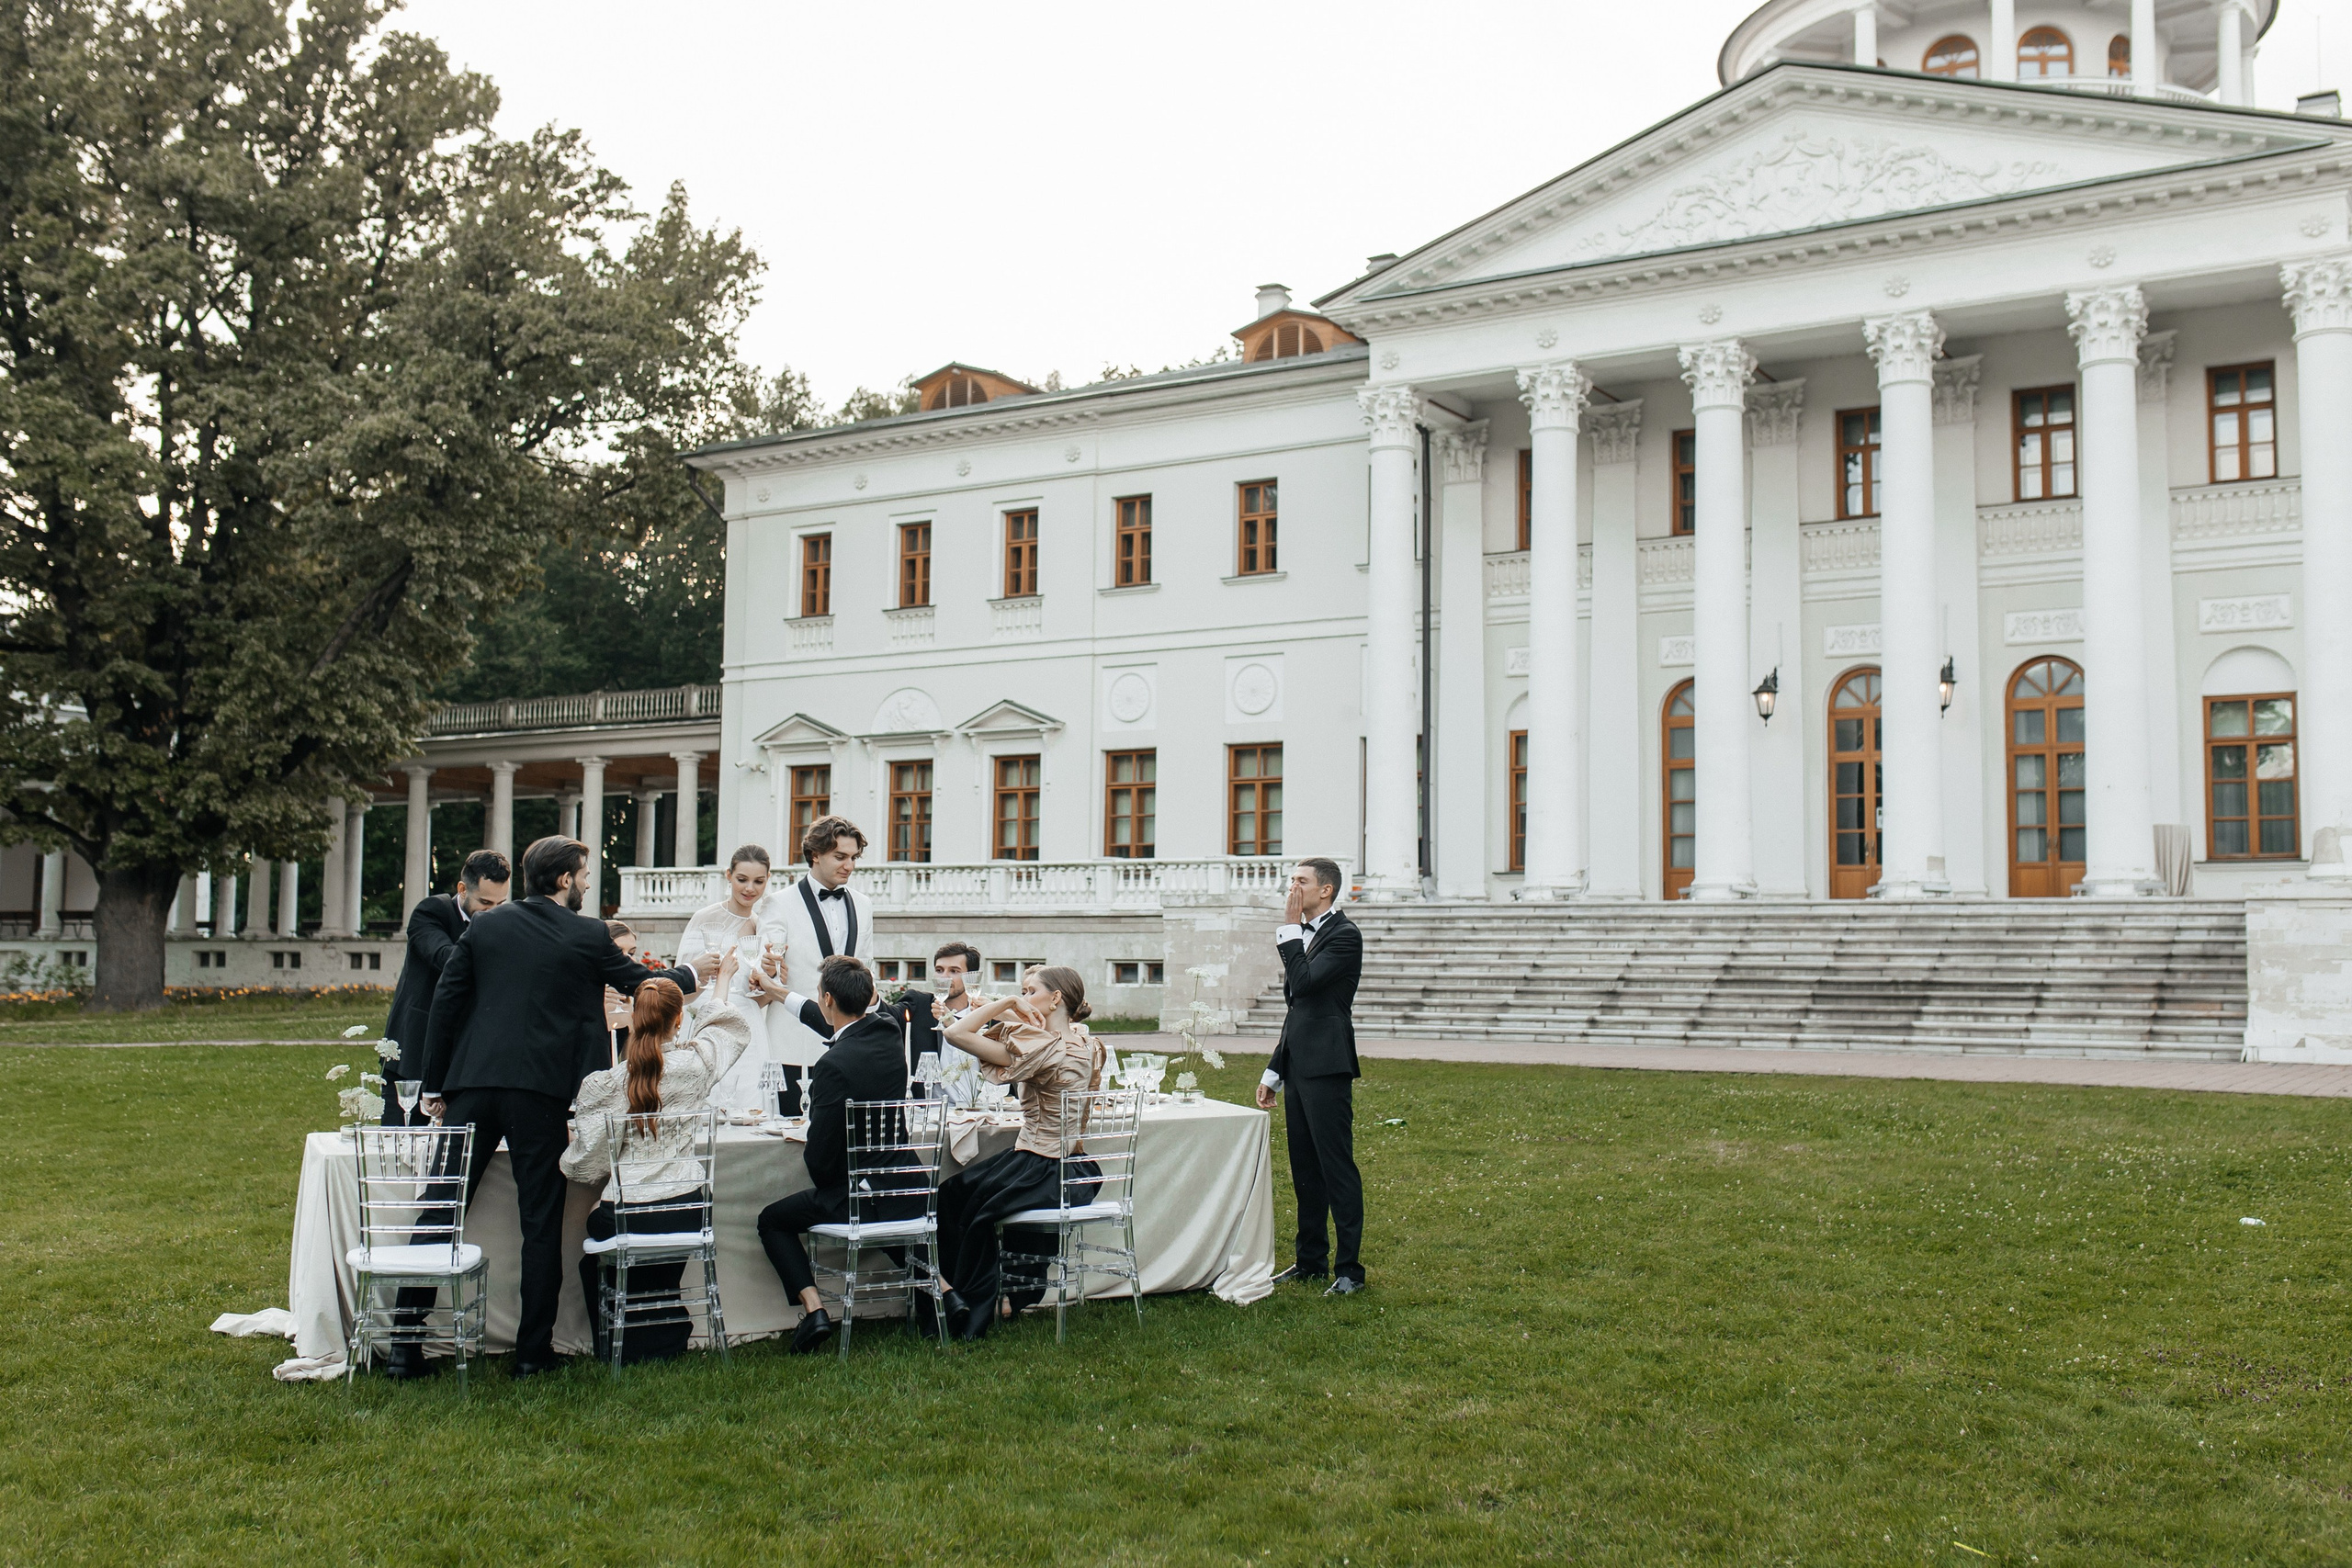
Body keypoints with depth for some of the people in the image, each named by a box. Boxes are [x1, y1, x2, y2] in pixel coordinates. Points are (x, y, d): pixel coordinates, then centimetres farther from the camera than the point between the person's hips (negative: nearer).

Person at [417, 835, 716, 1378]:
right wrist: (692, 972, 33)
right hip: (543, 1090, -3)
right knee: (541, 1224, 5)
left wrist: (435, 1086, 12)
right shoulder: (588, 936, 0)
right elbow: (642, 985, 13)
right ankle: (533, 1351, 9)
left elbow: (445, 1003, 7)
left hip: (473, 1085, 3)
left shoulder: (484, 926, 8)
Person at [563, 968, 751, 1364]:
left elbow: (584, 1168, -6)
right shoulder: (694, 1065, -7)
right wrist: (722, 979, 35)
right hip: (683, 1217, 3)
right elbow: (728, 1025, 17)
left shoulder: (601, 1085, -11)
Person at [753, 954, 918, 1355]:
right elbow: (847, 1023, 22)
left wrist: (824, 1183, 4)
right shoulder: (888, 1033, -3)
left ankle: (814, 1309, 1)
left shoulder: (834, 1065, -25)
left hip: (853, 1199, -6)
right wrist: (781, 995, 35)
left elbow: (819, 1157, -20)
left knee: (772, 1220, 17)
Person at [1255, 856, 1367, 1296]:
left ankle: (1349, 1268, -2)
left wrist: (1290, 931, -13)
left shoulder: (1344, 935, -9)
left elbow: (1304, 982, -23)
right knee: (1304, 1169, 13)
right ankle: (1310, 1260, 22)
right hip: (1298, 1068, 9)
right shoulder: (1306, 936, 19)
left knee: (1336, 1166, -7)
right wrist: (1275, 1072, 21)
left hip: (1327, 1068, -9)